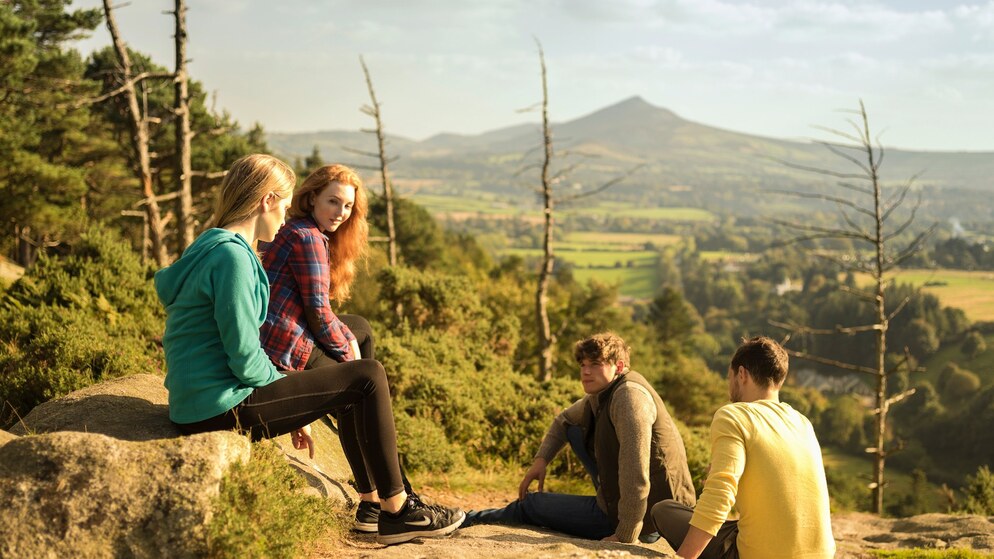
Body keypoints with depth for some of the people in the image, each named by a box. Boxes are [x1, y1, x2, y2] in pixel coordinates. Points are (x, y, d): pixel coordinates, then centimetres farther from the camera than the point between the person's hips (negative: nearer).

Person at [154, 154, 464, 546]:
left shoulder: (209, 248, 15)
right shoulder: (232, 255, -17)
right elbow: (245, 360, -20)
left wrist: (292, 407, 16)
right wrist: (295, 406, -2)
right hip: (222, 407, -10)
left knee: (356, 384, 23)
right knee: (368, 377, -6)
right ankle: (397, 512, 1)